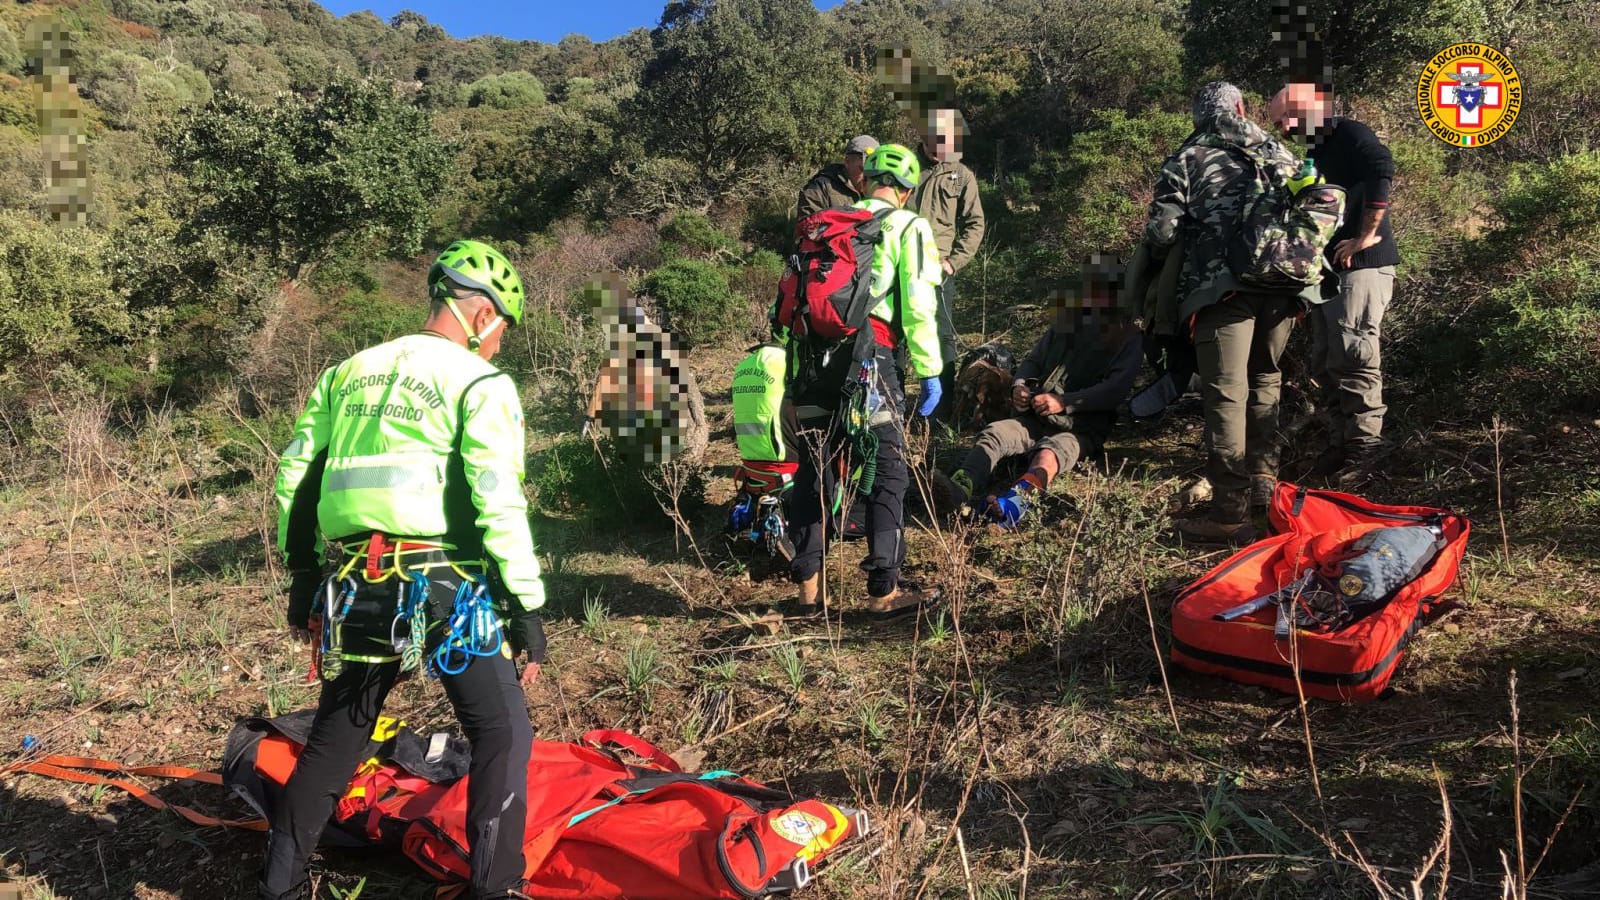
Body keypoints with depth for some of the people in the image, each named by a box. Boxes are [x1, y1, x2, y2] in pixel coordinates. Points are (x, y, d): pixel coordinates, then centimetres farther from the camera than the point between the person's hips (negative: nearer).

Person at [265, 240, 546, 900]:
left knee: (334, 739, 21)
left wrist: (303, 582, 24)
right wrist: (527, 609, -8)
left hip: (353, 592, 7)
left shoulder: (349, 372, 16)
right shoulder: (481, 382, -3)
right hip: (444, 589, -6)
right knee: (504, 737, 5)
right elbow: (498, 504, -12)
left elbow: (296, 476, 16)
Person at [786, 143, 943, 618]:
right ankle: (884, 591, 4)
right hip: (867, 354, -5)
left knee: (814, 470, 11)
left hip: (811, 352, 5)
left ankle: (808, 589, 16)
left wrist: (791, 356, 20)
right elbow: (918, 304, -4)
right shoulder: (908, 226, 7)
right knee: (887, 472, 3)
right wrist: (929, 371, 0)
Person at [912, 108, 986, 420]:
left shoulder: (962, 175, 8)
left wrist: (953, 261, -7)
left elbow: (974, 225, 5)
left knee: (941, 336, -1)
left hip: (937, 268, -1)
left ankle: (943, 410, 6)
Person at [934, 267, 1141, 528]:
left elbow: (1117, 388, -10)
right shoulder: (1063, 324, 19)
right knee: (994, 433, -25)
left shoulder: (1126, 337, 4)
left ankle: (1014, 504, -68)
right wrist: (1019, 385, 1)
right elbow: (1033, 359, 25)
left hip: (1081, 429, -5)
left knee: (1049, 453, -38)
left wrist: (1065, 402, -19)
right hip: (1038, 418, 5)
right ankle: (959, 490, -51)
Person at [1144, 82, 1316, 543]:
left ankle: (1230, 510, -8)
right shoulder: (1279, 153, 22)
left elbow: (1161, 232, -1)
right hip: (1284, 284, 5)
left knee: (1225, 394, -6)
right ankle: (1263, 479, 28)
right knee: (1264, 380, 21)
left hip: (1223, 285, -5)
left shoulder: (1186, 161, 8)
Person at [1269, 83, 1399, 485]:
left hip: (1362, 266, -10)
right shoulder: (1317, 151, 21)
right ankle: (1343, 439, 21)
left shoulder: (1350, 135, -7)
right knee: (1326, 362, 11)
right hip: (1328, 268, 10)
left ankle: (1364, 445, -1)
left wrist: (1366, 236, -23)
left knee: (1353, 356, -10)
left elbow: (1382, 170, -25)